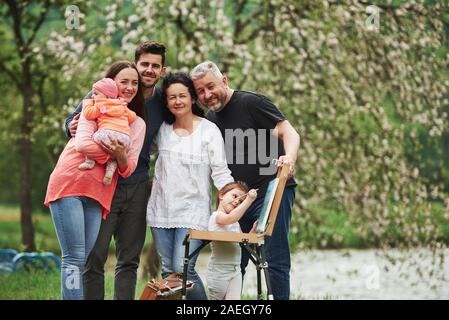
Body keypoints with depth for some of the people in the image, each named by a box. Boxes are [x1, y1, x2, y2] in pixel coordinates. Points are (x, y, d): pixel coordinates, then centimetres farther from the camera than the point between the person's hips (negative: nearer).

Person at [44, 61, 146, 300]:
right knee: (74, 258, -12)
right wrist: (113, 152, -3)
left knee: (83, 260, 3)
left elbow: (128, 170, 9)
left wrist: (121, 156, -12)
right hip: (69, 184, -5)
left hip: (98, 194, 5)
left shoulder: (138, 124, 16)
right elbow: (82, 144, -11)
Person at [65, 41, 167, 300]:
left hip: (137, 188, 4)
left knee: (129, 261, 9)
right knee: (94, 260, -5)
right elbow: (74, 120, 1)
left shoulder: (161, 101, 4)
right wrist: (73, 128, -22)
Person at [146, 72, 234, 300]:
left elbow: (220, 172, -6)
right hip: (161, 210, 4)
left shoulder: (209, 130, -3)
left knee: (184, 269, -14)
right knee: (168, 272, 6)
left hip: (193, 211, -4)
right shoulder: (161, 129, 8)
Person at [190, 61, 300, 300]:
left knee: (275, 260, -8)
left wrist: (289, 158, -35)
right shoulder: (210, 120, 14)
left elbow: (289, 133, -14)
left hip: (271, 192, -7)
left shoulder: (252, 103, -7)